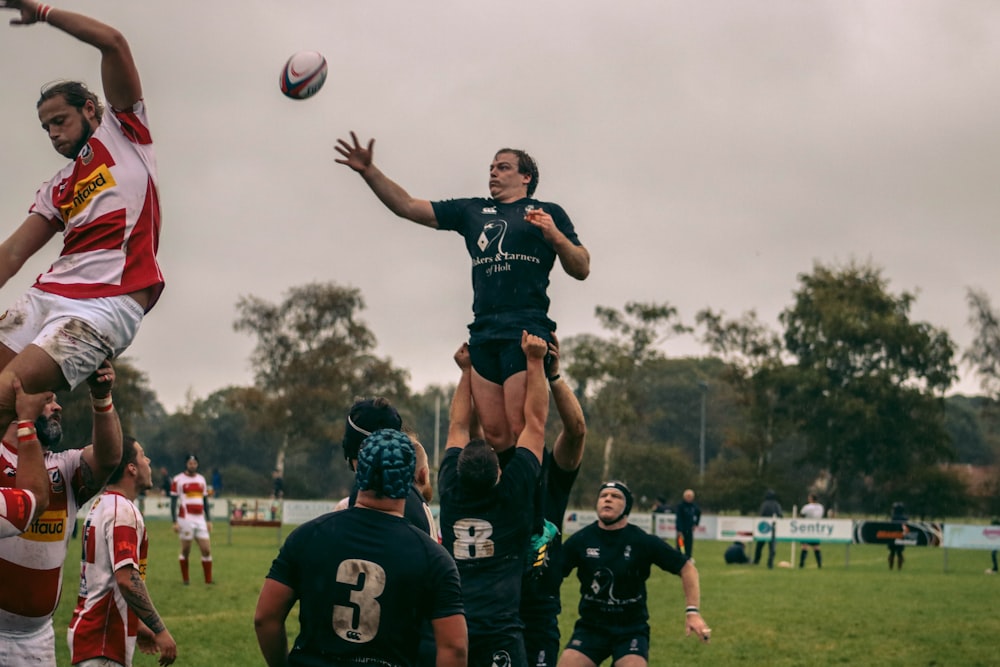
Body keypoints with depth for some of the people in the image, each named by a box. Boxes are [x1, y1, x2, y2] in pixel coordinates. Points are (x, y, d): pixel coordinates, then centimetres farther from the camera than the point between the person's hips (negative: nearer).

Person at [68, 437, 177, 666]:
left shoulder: (102, 505, 14)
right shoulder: (123, 511, -16)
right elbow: (127, 579, -25)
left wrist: (137, 624, 24)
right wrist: (160, 630, -21)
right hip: (102, 640, -10)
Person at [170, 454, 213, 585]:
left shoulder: (201, 479, 13)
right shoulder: (178, 480, -2)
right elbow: (173, 502, -3)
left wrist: (208, 520, 14)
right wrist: (175, 522, -9)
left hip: (200, 520, 4)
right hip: (185, 519, -4)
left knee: (206, 550, -1)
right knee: (185, 551, 3)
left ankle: (208, 579, 6)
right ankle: (185, 579, 15)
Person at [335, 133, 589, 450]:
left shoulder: (548, 213, 14)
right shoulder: (472, 211, 24)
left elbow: (581, 270, 8)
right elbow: (407, 207, 21)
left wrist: (555, 236, -8)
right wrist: (368, 171, 11)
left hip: (527, 330, -4)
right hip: (483, 333, 4)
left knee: (521, 432, -15)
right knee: (494, 434, -3)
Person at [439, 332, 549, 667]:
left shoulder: (451, 491, 5)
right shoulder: (513, 491, -3)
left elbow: (458, 427, 21)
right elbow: (536, 420, 6)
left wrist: (467, 371, 29)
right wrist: (535, 361, 12)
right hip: (499, 633, -4)